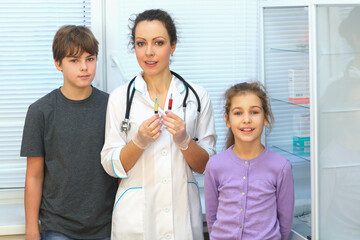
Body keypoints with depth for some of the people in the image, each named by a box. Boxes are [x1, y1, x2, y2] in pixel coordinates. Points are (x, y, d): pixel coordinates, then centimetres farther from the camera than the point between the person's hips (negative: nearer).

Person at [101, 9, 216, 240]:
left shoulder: (197, 96, 1)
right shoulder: (121, 97, -1)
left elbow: (206, 166, 2)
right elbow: (112, 166, -2)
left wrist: (184, 140, -15)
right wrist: (140, 141, -18)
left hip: (183, 213, 1)